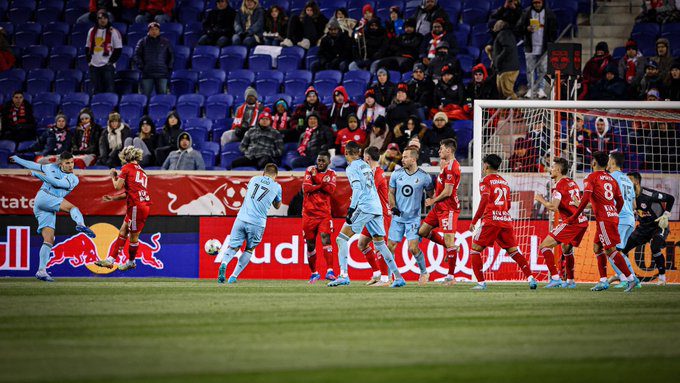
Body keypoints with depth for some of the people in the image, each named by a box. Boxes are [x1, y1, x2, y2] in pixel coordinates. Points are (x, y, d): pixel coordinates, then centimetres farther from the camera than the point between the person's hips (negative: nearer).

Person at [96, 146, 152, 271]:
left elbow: (118, 186, -6)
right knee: (122, 232, 10)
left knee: (133, 236, 6)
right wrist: (113, 198, 28)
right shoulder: (141, 171, 22)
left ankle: (131, 262, 18)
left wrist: (113, 177, 14)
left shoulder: (127, 168, -2)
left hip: (137, 206, -9)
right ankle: (110, 260, 10)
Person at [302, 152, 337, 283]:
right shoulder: (310, 170, 4)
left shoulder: (331, 174, 7)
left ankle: (330, 271, -25)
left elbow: (331, 190, -11)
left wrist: (316, 178, -17)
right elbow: (306, 188, -10)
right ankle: (314, 273, 21)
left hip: (324, 213, -1)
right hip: (309, 212, 1)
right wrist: (322, 184, -11)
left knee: (325, 238, -19)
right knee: (310, 244, 6)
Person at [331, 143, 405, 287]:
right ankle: (398, 277, 10)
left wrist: (351, 208, -18)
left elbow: (357, 189, -15)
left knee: (342, 238, -6)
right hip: (376, 207, 8)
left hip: (364, 207, -8)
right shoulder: (365, 166, 21)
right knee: (379, 243, 14)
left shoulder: (352, 167, -2)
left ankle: (344, 275, -20)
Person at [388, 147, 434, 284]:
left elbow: (430, 195, 6)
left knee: (413, 248, -12)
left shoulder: (424, 177, -7)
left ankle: (424, 272, 11)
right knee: (390, 246, 0)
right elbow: (391, 192, 11)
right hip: (398, 217, 3)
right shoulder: (396, 174, 1)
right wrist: (393, 207, -5)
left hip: (414, 218, -3)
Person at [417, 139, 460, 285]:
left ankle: (451, 277, -6)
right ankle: (451, 247, 21)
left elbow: (447, 192, -18)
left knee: (449, 241, -8)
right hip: (439, 207, 11)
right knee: (422, 231, 12)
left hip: (448, 208, -11)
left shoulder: (451, 167, -17)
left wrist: (433, 201, -7)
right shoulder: (447, 165, 15)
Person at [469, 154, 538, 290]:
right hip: (506, 220, 6)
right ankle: (530, 278, -5)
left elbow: (484, 201, -13)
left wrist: (474, 221, -11)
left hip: (491, 221, -6)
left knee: (475, 250, 3)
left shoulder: (485, 181, 0)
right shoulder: (504, 182, 19)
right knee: (513, 251, 9)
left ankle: (481, 282, -7)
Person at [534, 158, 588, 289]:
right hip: (582, 220, 9)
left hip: (571, 222, -9)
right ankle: (570, 281, 33)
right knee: (566, 248, 30)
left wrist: (541, 199, 0)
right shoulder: (572, 183, 18)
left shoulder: (559, 185, -8)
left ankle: (555, 278, -15)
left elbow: (553, 207, -18)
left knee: (544, 246, -5)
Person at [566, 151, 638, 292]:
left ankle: (630, 278, -16)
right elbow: (620, 201, 18)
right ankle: (603, 281, 12)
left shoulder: (591, 178, -4)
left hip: (603, 218, -8)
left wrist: (574, 217, -11)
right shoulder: (611, 179, 18)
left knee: (610, 250, -9)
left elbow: (585, 199, -14)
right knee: (597, 247, 16)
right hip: (613, 216, 8)